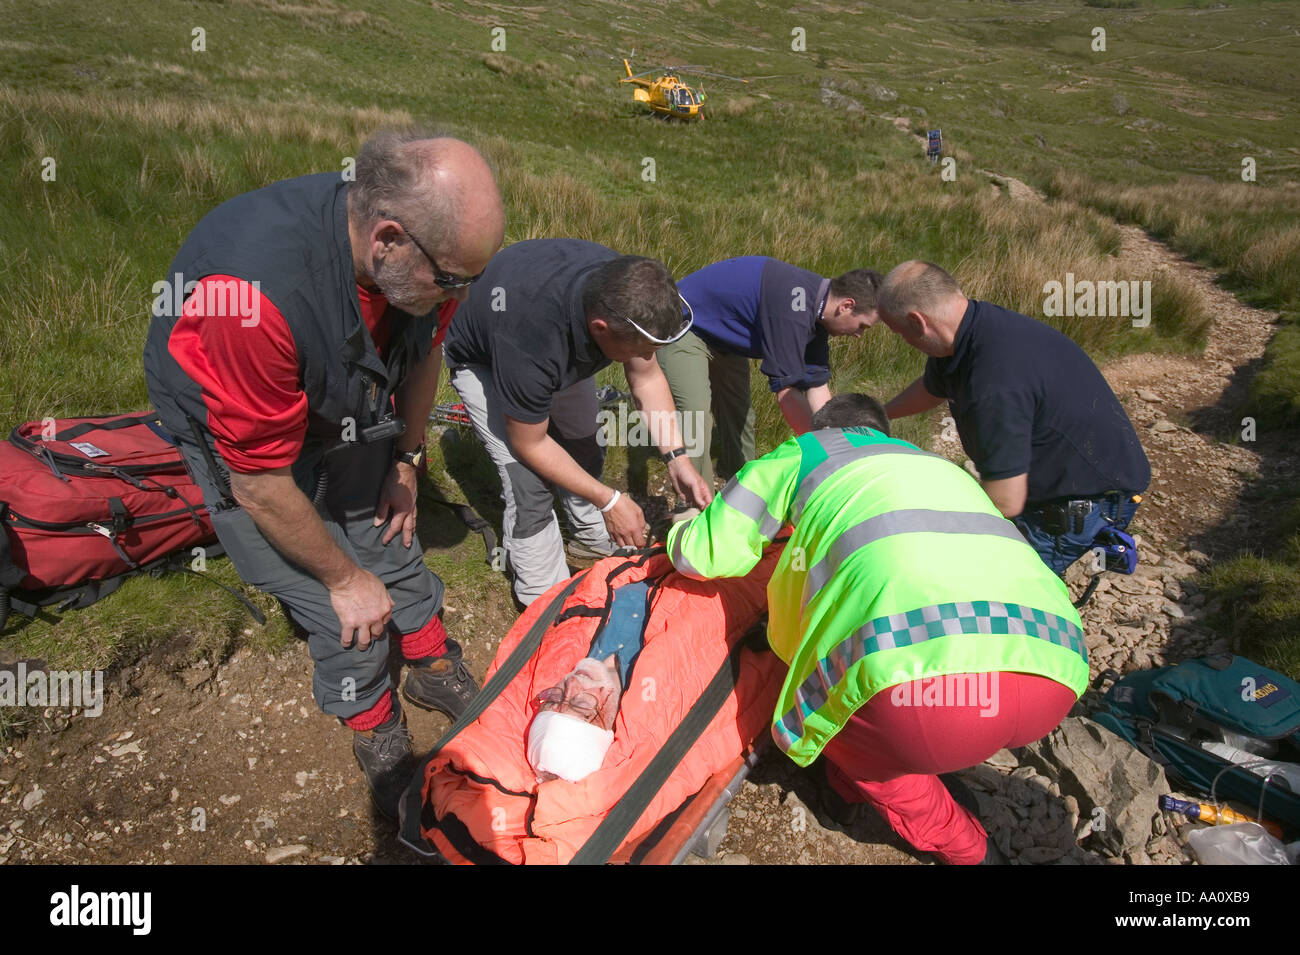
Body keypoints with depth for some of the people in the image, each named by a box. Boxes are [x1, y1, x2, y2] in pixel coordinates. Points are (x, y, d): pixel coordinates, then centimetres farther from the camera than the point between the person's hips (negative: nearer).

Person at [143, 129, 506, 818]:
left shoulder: (426, 253, -23)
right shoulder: (259, 293, -43)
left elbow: (423, 353, 2)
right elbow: (259, 485, -31)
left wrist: (406, 461, 7)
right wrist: (345, 580, -17)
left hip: (347, 407, 5)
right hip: (236, 433, -5)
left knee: (391, 538, 15)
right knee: (339, 612, -2)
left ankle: (431, 665, 40)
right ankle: (374, 728, 25)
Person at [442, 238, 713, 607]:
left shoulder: (622, 286, -30)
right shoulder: (531, 343, -46)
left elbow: (646, 377, -11)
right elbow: (529, 444, -27)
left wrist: (677, 458, -19)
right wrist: (609, 500, -23)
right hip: (483, 361, -6)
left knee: (586, 448, 13)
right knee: (529, 483, -15)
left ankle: (596, 541, 39)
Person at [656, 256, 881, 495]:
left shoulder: (815, 305, -5)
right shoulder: (792, 308, -36)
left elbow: (817, 385, 0)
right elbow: (787, 393, -33)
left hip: (723, 337, 10)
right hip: (684, 328, -10)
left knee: (739, 415, 11)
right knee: (697, 418, -20)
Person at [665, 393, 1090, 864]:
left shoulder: (806, 452, 22)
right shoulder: (941, 465, 37)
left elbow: (702, 553, 25)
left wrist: (685, 528, 50)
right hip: (1055, 672, 7)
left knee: (812, 717, 25)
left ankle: (958, 845, 29)